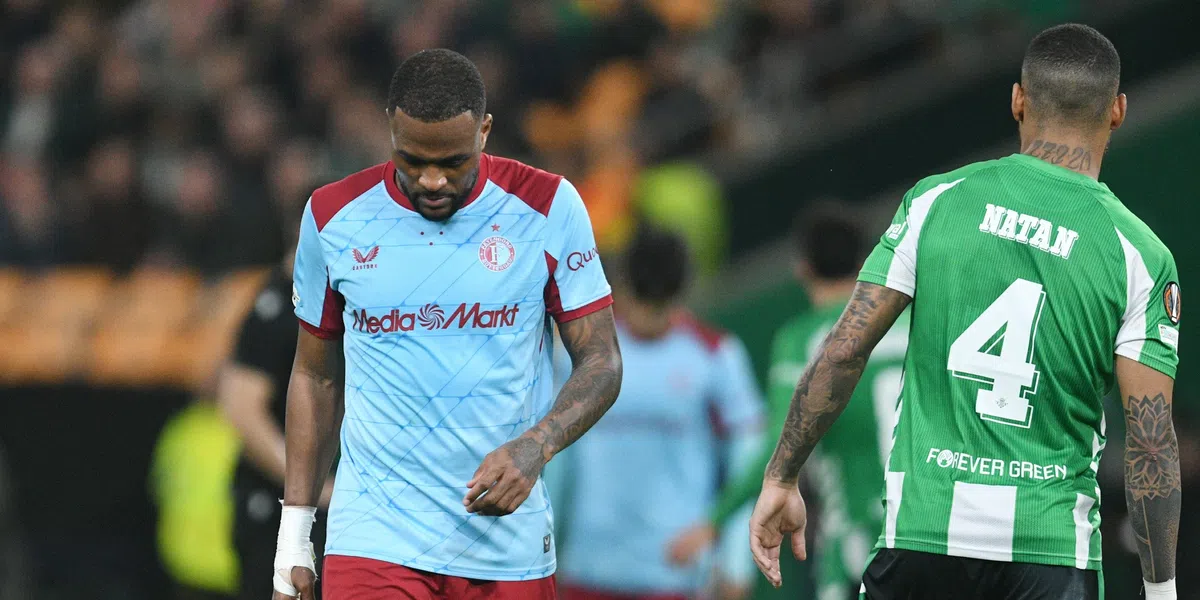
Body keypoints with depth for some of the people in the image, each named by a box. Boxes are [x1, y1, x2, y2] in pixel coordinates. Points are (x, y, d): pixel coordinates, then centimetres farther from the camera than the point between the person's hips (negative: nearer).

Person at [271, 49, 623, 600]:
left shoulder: (548, 208, -2)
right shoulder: (333, 217, 2)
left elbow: (601, 363, 1)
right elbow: (316, 375, 12)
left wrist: (533, 449, -18)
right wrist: (294, 531, 9)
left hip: (508, 546, 0)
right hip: (372, 542, 0)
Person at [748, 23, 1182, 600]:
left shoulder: (936, 200, 1)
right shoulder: (1140, 255, -3)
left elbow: (843, 352, -1)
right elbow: (1150, 445, -7)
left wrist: (781, 478, 9)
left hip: (921, 529, 1)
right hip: (1053, 546, -1)